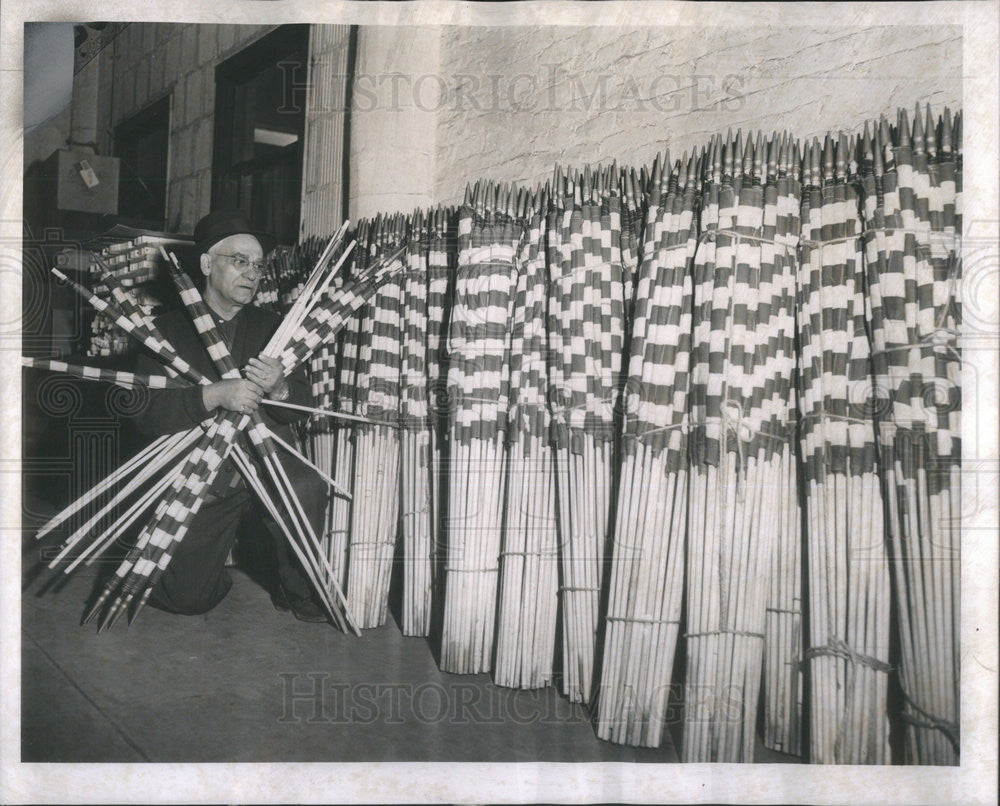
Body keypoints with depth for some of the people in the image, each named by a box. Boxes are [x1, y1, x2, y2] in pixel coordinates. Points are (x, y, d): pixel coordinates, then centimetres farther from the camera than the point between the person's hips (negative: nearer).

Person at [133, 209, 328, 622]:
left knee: (307, 488, -32)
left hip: (267, 465, 1)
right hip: (200, 478, -1)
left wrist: (279, 388, -20)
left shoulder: (270, 328, 8)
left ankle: (297, 589, -6)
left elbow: (302, 405, 3)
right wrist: (214, 395, -26)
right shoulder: (169, 329, 0)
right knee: (189, 598, -5)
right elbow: (147, 413, -12)